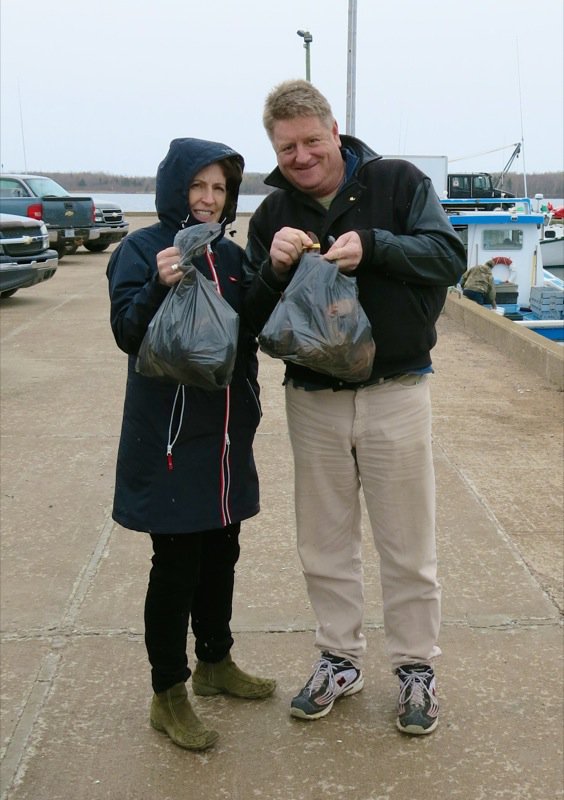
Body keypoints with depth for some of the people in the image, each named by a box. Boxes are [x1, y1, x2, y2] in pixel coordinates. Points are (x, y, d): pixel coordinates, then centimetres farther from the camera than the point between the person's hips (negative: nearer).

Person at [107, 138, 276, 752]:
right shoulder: (141, 250, -8)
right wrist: (159, 286, -34)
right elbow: (127, 333, -18)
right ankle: (168, 695, 14)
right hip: (169, 436, -6)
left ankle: (215, 662, 36)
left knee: (221, 553, 16)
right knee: (176, 564, 0)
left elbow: (251, 333, 13)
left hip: (226, 434, 6)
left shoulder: (231, 256, 9)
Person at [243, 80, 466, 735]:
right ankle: (339, 661, 33)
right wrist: (275, 268, -20)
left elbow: (449, 257, -13)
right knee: (325, 545, 14)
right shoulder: (272, 215, 5)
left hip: (395, 394, -3)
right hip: (312, 402, 3)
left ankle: (416, 669, 26)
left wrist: (371, 245, -27)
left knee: (407, 546, 8)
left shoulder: (397, 182, -4)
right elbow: (256, 318, 1)